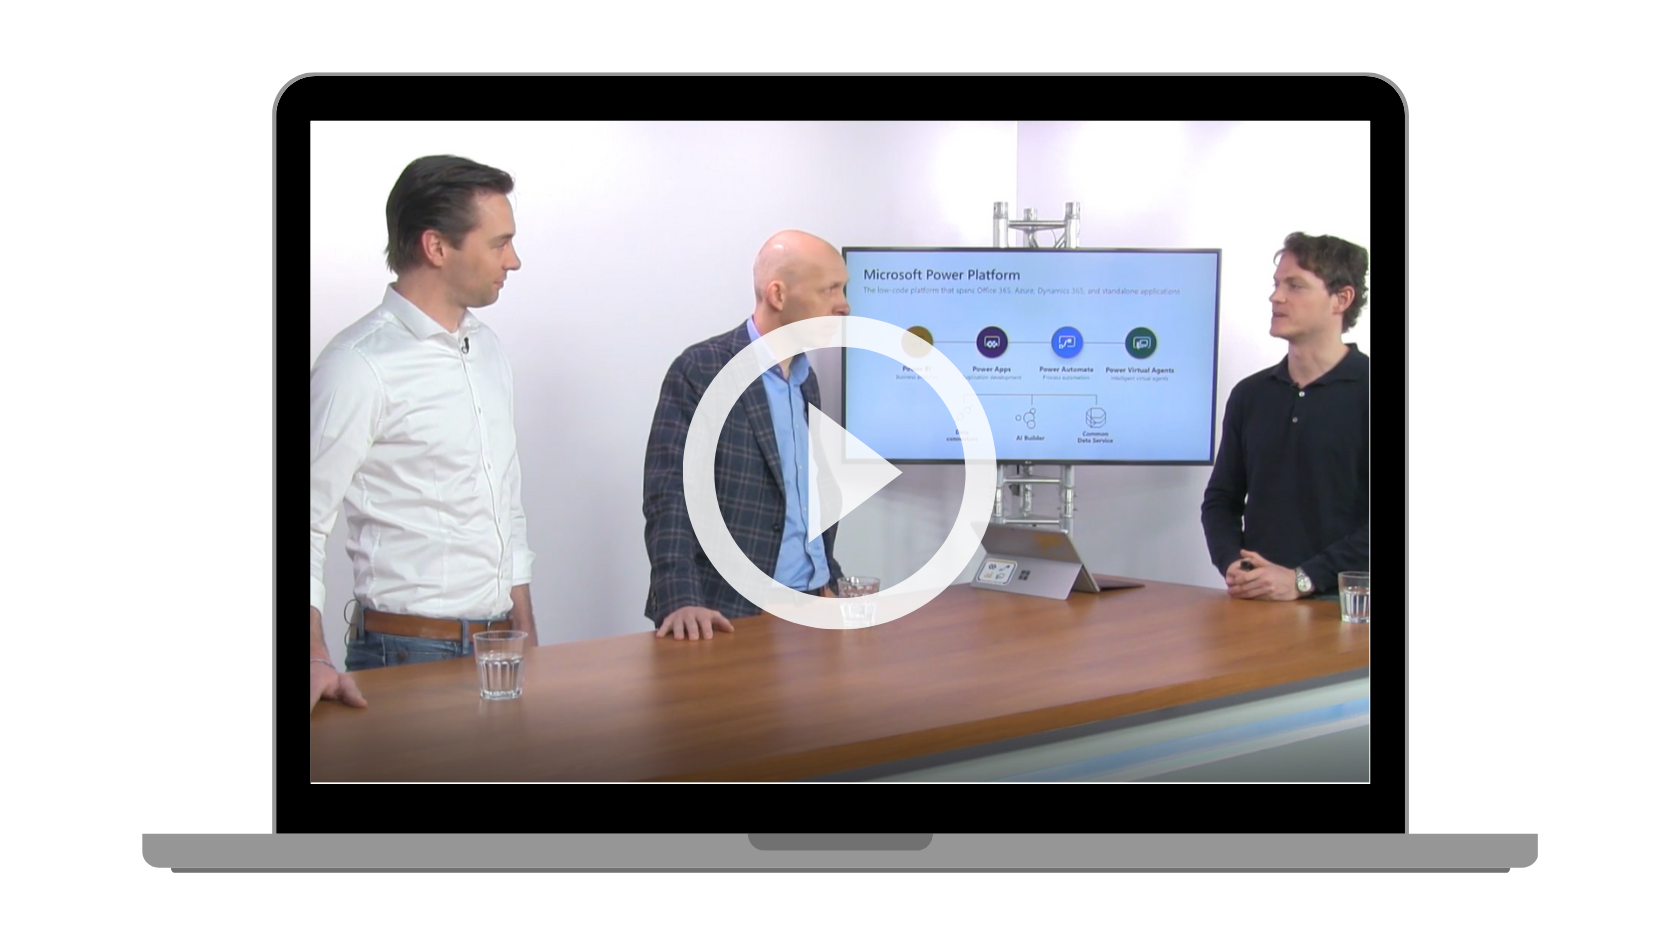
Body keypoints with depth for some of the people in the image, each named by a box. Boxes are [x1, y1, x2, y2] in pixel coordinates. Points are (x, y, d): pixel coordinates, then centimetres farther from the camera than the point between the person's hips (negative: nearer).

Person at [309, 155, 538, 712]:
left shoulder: (486, 348, 11)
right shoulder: (359, 366, -14)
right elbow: (311, 523, -16)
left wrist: (525, 635, 15)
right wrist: (315, 660, -29)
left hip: (497, 648, 7)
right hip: (410, 653, -7)